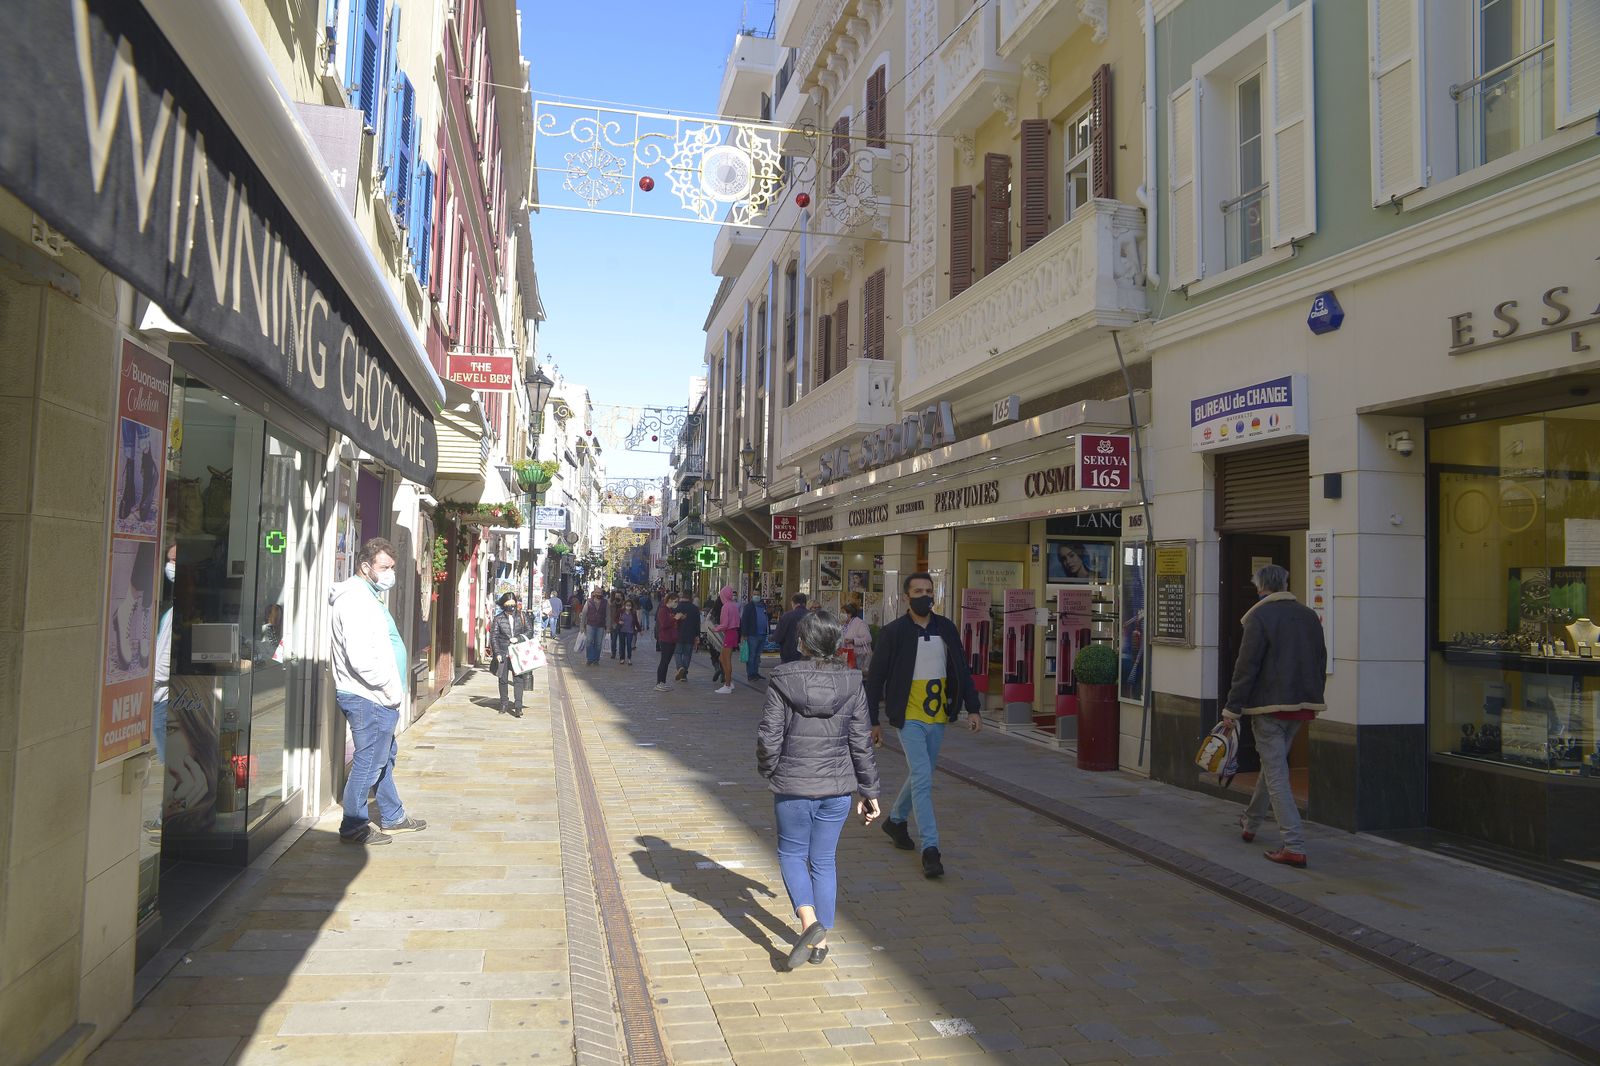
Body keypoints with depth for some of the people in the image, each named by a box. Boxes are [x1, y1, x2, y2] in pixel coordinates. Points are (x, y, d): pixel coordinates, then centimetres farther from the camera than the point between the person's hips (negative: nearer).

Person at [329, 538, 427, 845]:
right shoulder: (356, 600, -18)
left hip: (377, 697, 11)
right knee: (369, 762, -3)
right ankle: (353, 827, 8)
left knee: (385, 755, 20)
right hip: (368, 699, -11)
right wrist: (390, 688, -19)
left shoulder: (368, 597, 16)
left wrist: (393, 688, 16)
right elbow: (360, 658, -27)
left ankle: (392, 816, 32)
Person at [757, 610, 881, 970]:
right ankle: (821, 941, 21)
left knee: (791, 854, 16)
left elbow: (769, 738, -11)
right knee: (824, 860, 15)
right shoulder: (851, 684, -4)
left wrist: (769, 771, 10)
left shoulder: (783, 682, -12)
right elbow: (861, 742, -1)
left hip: (793, 787, -2)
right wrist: (869, 791, 8)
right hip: (837, 787, 3)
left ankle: (809, 921, -5)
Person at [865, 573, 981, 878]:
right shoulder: (893, 632, -9)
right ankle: (930, 850, -7)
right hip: (909, 718, -5)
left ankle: (896, 820, 42)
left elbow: (961, 670, 9)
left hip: (937, 718, 5)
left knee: (921, 776, 18)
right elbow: (875, 679, -4)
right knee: (923, 781, -11)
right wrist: (872, 722, -5)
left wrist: (973, 708, 1)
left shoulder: (946, 629, 4)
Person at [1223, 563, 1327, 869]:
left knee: (1276, 775, -4)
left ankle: (1294, 848, -9)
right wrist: (1314, 700, 23)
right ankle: (1250, 824, 40)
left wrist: (1232, 708, -9)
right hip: (1302, 705, 7)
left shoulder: (1260, 617, -12)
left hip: (1269, 706, -7)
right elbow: (1321, 662, 14)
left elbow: (1247, 666, -14)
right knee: (1273, 764, 22)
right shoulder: (1309, 616, 9)